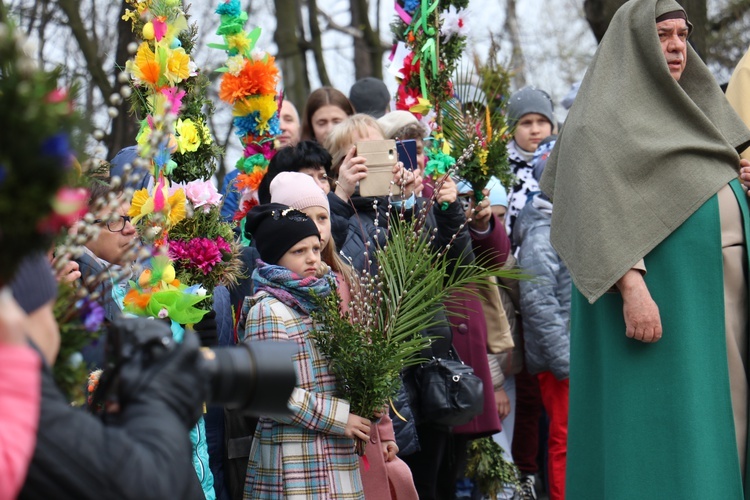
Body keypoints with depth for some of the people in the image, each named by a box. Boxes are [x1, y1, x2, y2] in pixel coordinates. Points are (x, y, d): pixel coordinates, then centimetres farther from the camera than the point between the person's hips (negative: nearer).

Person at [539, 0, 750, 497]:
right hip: (662, 295, -8)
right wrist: (632, 288, -26)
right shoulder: (605, 120, -5)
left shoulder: (681, 112, 21)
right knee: (663, 425, -10)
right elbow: (601, 211, -16)